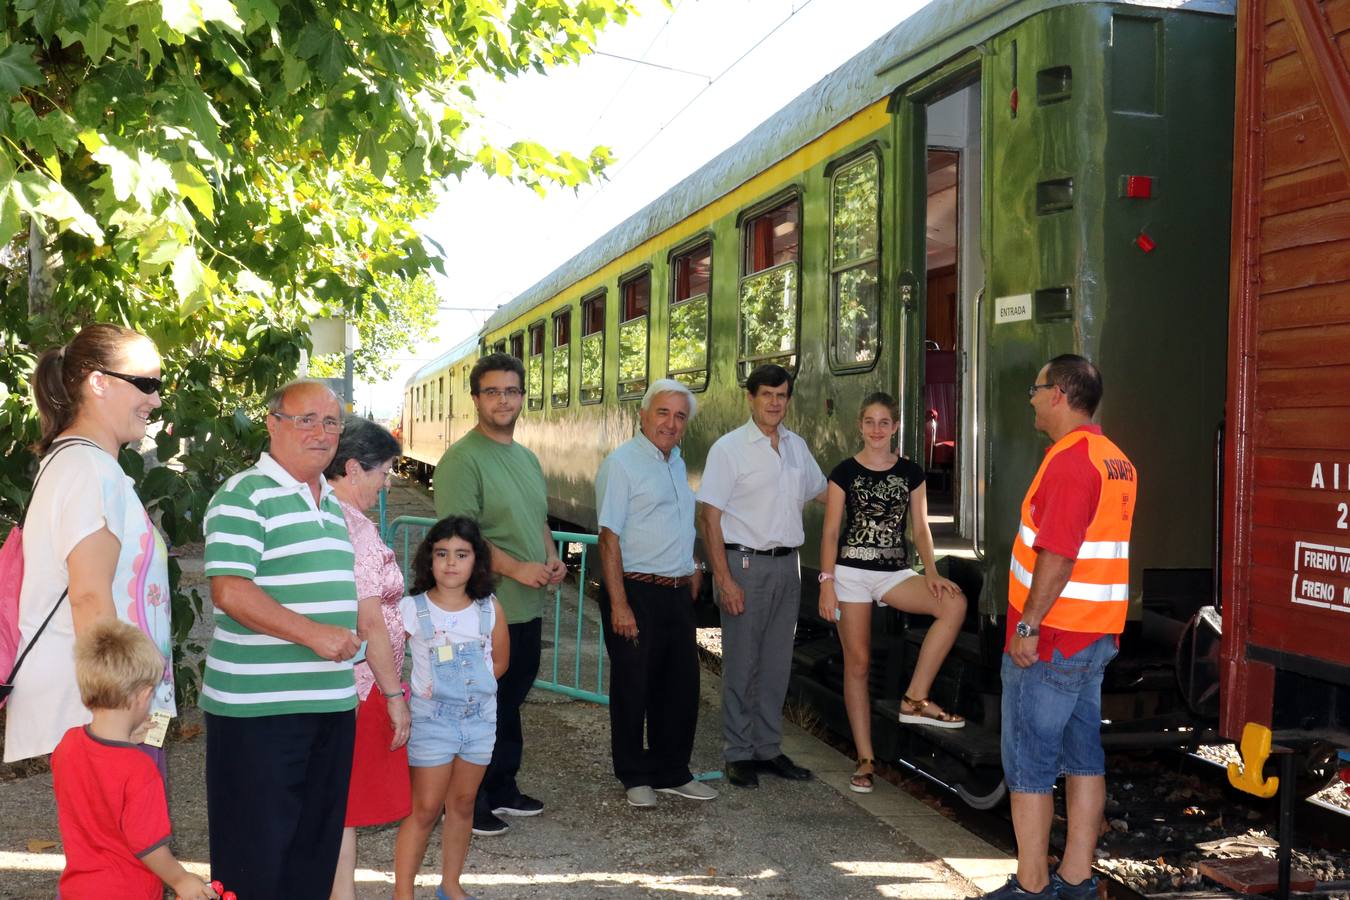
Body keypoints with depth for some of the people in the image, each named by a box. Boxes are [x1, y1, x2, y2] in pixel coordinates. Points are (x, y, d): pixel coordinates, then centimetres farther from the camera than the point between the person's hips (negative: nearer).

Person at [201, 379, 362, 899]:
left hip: (332, 700, 8)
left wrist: (348, 639, 20)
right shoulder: (244, 496, -10)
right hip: (258, 705, -8)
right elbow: (230, 591, -20)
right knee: (257, 843, 2)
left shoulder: (332, 504, 16)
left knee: (317, 837, 15)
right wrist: (314, 633, -23)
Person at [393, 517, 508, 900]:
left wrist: (474, 686, -1)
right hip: (432, 718, -3)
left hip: (480, 717, 4)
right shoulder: (411, 609, -10)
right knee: (425, 809, 1)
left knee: (462, 806, 14)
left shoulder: (489, 609, -1)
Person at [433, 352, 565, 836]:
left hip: (528, 607, 9)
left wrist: (552, 558, 6)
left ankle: (502, 788, 33)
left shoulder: (527, 458, 15)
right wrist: (515, 568, -22)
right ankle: (469, 803, 15)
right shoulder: (462, 459, -13)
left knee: (510, 703, 19)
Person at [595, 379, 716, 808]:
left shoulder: (676, 462, 15)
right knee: (633, 688, 4)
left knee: (681, 685, 12)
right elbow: (610, 537, -16)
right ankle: (635, 777, 19)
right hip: (637, 593, -8)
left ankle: (671, 772, 26)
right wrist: (618, 604, -20)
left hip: (678, 593, 8)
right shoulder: (622, 463, -10)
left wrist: (692, 567, 16)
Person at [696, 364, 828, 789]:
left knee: (777, 664, 12)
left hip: (786, 565, 6)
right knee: (741, 665, 1)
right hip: (745, 563, -6)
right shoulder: (729, 448, -8)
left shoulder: (796, 446, 11)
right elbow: (711, 518, -11)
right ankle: (738, 754, 12)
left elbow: (823, 492, 26)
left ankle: (768, 748, 23)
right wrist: (724, 580, -17)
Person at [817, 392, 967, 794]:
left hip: (895, 572, 2)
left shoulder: (911, 472, 6)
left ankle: (915, 699, -17)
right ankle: (865, 757, 12)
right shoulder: (845, 472, -1)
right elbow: (830, 531, -1)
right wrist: (826, 582, -9)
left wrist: (931, 571, -9)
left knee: (954, 603, -24)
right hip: (851, 573, -2)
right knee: (857, 662, 0)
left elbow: (920, 527, 6)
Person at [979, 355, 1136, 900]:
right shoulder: (1115, 460, 12)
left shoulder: (1069, 460, -18)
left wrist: (1027, 625, -20)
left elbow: (1057, 555, -24)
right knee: (1083, 758, 13)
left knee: (1028, 767, 1)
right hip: (1097, 636, 10)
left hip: (1049, 641, -9)